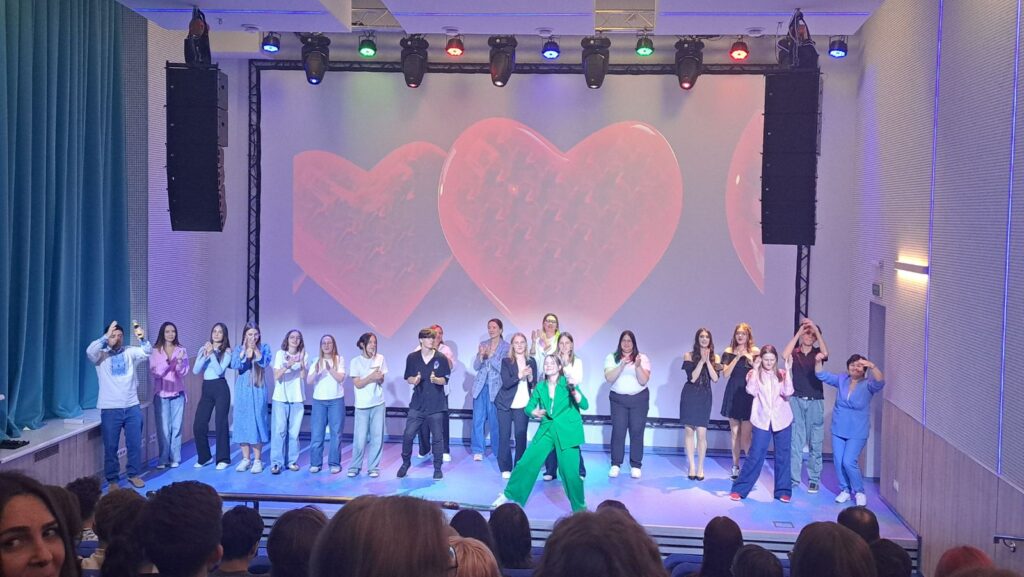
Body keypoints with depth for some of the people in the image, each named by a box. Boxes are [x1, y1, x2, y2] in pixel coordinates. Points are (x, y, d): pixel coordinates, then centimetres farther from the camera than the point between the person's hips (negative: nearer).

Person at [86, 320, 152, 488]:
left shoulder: (129, 352, 6)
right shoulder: (100, 355, -1)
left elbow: (147, 351, -7)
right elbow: (90, 351, -21)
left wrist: (142, 339, -27)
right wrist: (106, 336, -29)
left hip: (132, 407, 2)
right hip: (110, 409, -2)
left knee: (135, 444, 9)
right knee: (111, 446, 5)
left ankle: (134, 475, 24)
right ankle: (112, 479, 16)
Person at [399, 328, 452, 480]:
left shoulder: (441, 358, -3)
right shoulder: (412, 357, 1)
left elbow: (445, 380, -1)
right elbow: (408, 379, 5)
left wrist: (435, 379, -23)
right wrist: (414, 380, -18)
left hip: (436, 405, -1)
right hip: (417, 404, 1)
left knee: (437, 437, 4)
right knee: (408, 435, -1)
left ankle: (438, 468, 16)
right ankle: (406, 462, 21)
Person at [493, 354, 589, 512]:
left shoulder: (567, 384, -4)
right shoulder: (540, 387, 7)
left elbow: (584, 405, -10)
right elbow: (528, 407, 13)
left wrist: (573, 390, -26)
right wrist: (534, 412, -10)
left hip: (567, 431, -3)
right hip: (547, 430, 4)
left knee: (570, 471, -8)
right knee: (526, 462, 0)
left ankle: (580, 507, 12)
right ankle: (509, 495, 16)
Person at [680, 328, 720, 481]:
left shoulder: (714, 357, 7)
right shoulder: (689, 355, 1)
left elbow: (715, 378, -7)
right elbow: (692, 378, -9)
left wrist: (708, 361, -13)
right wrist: (701, 361, -13)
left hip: (705, 397, 1)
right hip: (690, 396, -1)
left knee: (702, 432, -6)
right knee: (688, 430, 1)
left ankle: (700, 467, 6)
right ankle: (692, 466, 9)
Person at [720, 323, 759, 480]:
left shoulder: (755, 351, 1)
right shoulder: (729, 351, 5)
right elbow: (725, 373, -5)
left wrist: (750, 359, -16)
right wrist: (737, 357, -12)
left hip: (748, 394, -2)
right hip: (733, 394, 2)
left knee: (745, 434, -8)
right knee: (734, 432, 8)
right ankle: (736, 466, 16)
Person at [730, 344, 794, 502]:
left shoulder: (782, 375, 5)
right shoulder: (754, 374, 3)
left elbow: (788, 393, -10)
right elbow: (751, 391, -15)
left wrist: (788, 371, -13)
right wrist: (755, 369, -15)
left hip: (781, 420, 2)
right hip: (762, 420, -2)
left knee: (783, 456, 6)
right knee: (755, 455, -4)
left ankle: (783, 491, 17)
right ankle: (740, 489, 3)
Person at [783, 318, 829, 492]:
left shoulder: (817, 353, 5)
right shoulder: (795, 353, 5)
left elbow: (825, 353, -18)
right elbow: (784, 355, -18)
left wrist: (816, 329, -18)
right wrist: (798, 332, -17)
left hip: (815, 401, 0)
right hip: (796, 400, 0)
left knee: (815, 443, 2)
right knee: (795, 441, 0)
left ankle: (814, 479, 10)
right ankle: (793, 478, 6)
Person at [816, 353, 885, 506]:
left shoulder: (868, 385, -10)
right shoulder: (842, 379, 2)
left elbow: (880, 382, -30)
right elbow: (822, 375, 4)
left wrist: (872, 366, -47)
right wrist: (818, 361, -15)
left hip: (857, 432, -4)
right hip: (838, 430, 4)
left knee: (849, 462, -11)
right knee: (838, 461, 6)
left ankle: (859, 492, 9)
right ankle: (845, 490, 23)